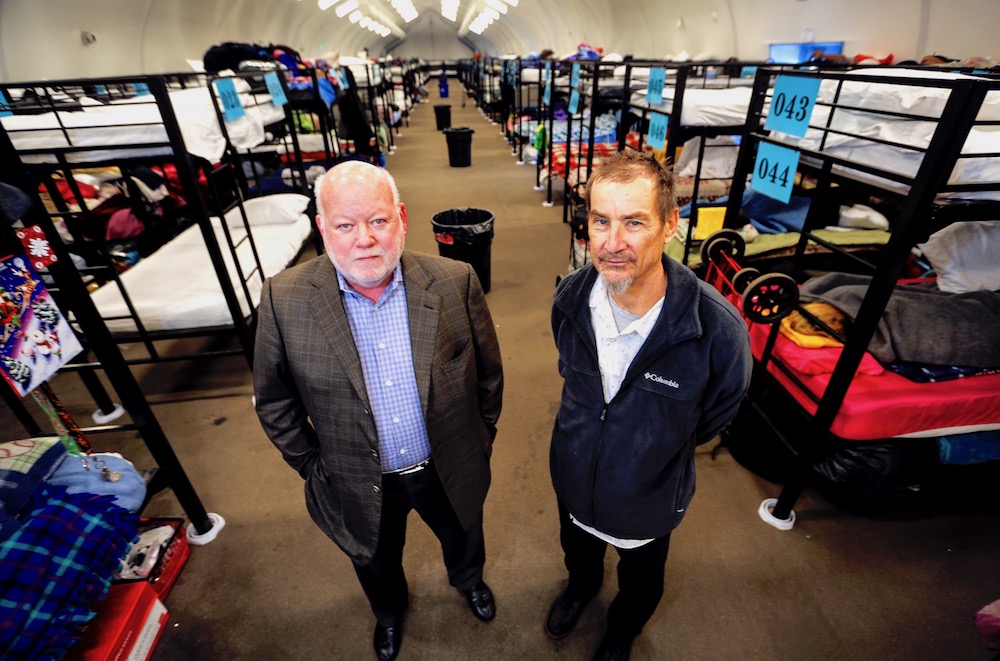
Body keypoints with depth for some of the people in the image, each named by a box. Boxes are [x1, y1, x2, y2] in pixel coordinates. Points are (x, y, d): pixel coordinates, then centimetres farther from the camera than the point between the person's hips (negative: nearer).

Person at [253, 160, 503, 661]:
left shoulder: (455, 282, -19)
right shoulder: (284, 299, -18)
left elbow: (488, 371, -5)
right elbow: (274, 402, -4)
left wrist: (481, 442, 2)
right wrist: (311, 467, -1)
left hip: (451, 471, 1)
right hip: (360, 486, 0)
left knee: (463, 540, 31)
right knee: (377, 564, 30)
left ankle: (467, 579, 68)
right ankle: (389, 611, 67)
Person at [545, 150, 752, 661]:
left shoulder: (718, 330, -34)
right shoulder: (571, 296, -22)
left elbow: (711, 419, -12)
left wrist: (655, 446, 1)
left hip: (647, 501, -2)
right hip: (572, 478, 3)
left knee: (640, 583, 31)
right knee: (578, 551, 34)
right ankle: (581, 586, 71)